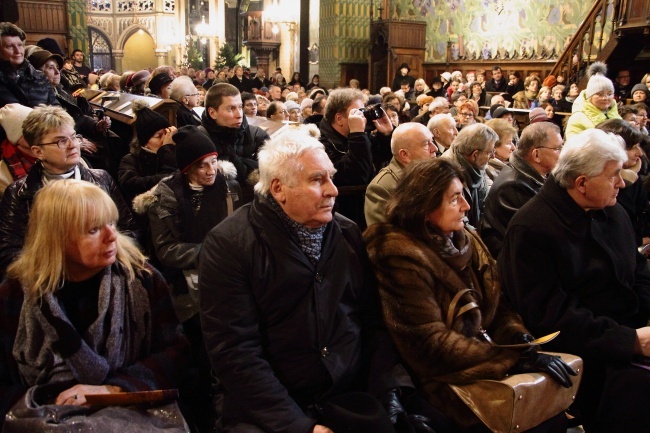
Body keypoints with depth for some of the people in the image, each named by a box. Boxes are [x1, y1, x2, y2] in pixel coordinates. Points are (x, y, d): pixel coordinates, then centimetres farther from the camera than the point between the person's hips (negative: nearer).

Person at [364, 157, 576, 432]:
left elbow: (495, 301, 10)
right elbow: (431, 343, -23)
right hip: (446, 380, -7)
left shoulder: (464, 239, 5)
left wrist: (517, 334, -11)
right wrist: (516, 360, -24)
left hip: (480, 354, 7)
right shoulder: (403, 258, -20)